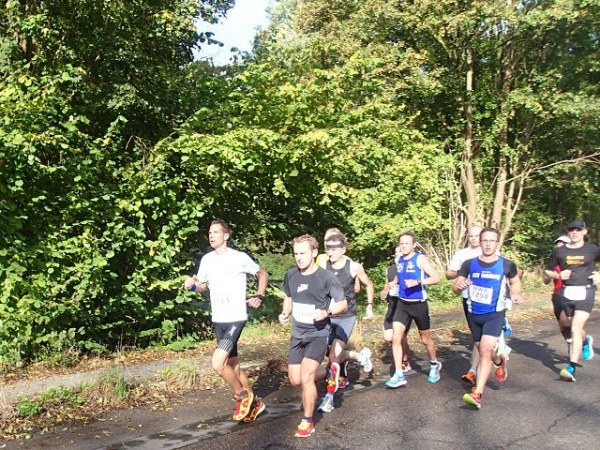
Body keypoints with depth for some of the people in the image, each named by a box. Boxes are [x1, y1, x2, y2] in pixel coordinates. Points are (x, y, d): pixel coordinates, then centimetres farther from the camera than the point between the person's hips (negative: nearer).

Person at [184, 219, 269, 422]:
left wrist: (259, 296, -9)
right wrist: (192, 285, -4)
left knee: (217, 363, -19)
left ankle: (243, 396, 6)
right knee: (232, 366, 14)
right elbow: (202, 286, 18)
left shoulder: (240, 258, -10)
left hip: (235, 319, -7)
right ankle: (254, 403, 32)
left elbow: (263, 274, 4)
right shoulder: (206, 259, 5)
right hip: (218, 320, 7)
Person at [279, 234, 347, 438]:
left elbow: (343, 304, -10)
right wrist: (285, 314, -2)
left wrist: (327, 312, -28)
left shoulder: (326, 277, -17)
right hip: (298, 334, 6)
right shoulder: (291, 275, -3)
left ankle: (308, 422, 2)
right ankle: (325, 372, 39)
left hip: (319, 334, -5)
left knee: (306, 377, -18)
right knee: (295, 380, 9)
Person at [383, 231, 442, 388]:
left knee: (425, 339, 13)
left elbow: (436, 278, -18)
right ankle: (399, 375, -3)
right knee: (395, 338, -8)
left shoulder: (420, 259, -13)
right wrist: (393, 283, 3)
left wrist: (417, 282, -30)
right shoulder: (398, 260, 4)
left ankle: (434, 365, 41)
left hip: (419, 304, -4)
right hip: (402, 304, 5)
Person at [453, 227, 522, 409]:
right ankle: (499, 362, 55)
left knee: (485, 351, -18)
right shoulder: (469, 264, -6)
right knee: (483, 351, 19)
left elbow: (515, 281, 13)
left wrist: (516, 294, -7)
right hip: (473, 314, 3)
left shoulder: (506, 264, -7)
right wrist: (460, 286, -26)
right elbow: (455, 288, -2)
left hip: (494, 314, -3)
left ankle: (477, 394, -16)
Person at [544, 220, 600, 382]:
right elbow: (547, 271, 13)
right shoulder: (559, 251, 4)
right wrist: (558, 275, -6)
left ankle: (572, 368, -12)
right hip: (566, 293, 3)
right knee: (575, 328, 17)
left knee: (575, 329, -13)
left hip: (585, 293, -3)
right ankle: (586, 341, 52)